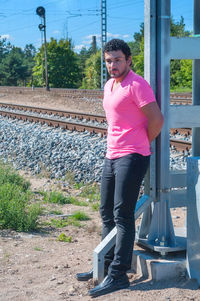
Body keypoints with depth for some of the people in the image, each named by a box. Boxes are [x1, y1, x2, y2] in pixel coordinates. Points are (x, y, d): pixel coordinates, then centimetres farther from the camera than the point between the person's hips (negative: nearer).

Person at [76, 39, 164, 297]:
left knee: (122, 215, -9)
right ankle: (107, 264, 25)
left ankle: (118, 275, -4)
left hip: (131, 158, -9)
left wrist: (140, 145, -3)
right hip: (112, 156, 9)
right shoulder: (108, 86, 16)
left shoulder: (136, 85, -12)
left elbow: (157, 119, -16)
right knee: (107, 213, 14)